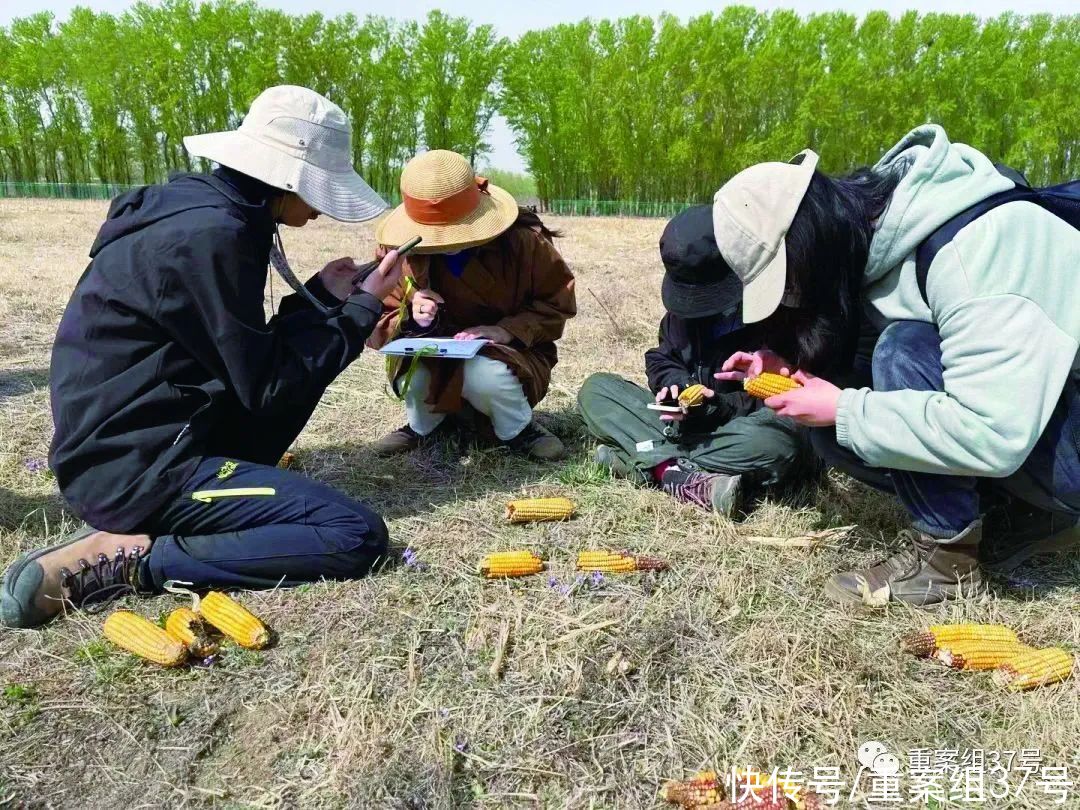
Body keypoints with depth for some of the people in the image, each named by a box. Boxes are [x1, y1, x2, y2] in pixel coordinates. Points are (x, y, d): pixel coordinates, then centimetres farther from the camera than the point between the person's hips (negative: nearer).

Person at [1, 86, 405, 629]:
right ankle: (123, 559, -11)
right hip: (131, 466, -10)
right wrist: (363, 307, -6)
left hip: (137, 440, 10)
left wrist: (321, 295, 10)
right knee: (356, 537, -14)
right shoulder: (209, 235, -20)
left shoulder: (201, 206, 9)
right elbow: (267, 387, -14)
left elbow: (248, 357, 15)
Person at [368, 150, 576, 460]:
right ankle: (424, 424, 7)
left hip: (508, 351, -2)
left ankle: (518, 430, -1)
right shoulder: (399, 250, -13)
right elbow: (376, 326, -8)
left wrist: (507, 331, -25)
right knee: (411, 376, -31)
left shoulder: (521, 240, -18)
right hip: (435, 357, 2)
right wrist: (412, 321, -31)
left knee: (486, 374, -36)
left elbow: (557, 303, -8)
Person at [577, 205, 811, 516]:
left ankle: (642, 459, -28)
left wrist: (721, 406, -27)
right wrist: (675, 384, -15)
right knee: (595, 389, -8)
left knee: (781, 440, -40)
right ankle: (682, 477, -29)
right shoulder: (686, 304, 3)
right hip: (684, 421, 5)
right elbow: (662, 359, 8)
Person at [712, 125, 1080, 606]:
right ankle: (1030, 517, 3)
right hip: (1005, 411, 8)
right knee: (834, 429, -7)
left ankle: (947, 555, -11)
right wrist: (799, 372, -8)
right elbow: (905, 376, 9)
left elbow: (994, 435, -35)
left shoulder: (971, 247, -29)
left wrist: (844, 411, -25)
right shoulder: (878, 240, -4)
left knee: (906, 350, -28)